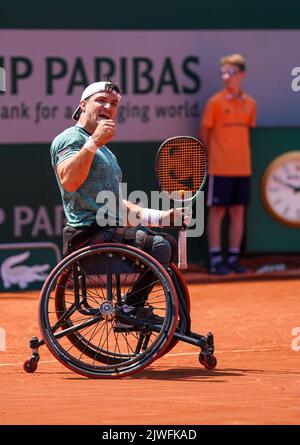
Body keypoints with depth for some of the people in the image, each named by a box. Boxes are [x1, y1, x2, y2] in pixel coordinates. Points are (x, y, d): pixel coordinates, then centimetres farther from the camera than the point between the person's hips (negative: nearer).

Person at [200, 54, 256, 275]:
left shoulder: (249, 103, 7)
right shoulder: (215, 102, -5)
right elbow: (204, 132, 0)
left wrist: (240, 153, 10)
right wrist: (210, 158, 3)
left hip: (243, 167, 4)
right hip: (220, 168, -4)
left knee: (238, 212, 7)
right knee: (217, 212, -1)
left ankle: (234, 257, 15)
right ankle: (216, 259, 3)